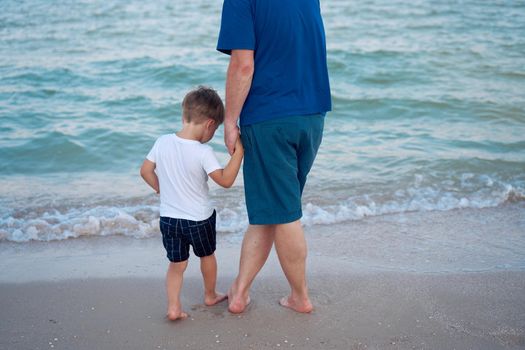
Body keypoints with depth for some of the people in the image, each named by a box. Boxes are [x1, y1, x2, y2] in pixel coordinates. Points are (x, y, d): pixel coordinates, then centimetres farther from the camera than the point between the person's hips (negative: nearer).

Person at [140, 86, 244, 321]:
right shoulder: (203, 152, -22)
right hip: (199, 219, -3)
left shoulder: (162, 142, -7)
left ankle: (173, 307, 4)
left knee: (176, 264, 15)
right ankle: (210, 295, 41)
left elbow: (146, 171, 2)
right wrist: (238, 151, -21)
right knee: (207, 256, 23)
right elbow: (226, 180, -24)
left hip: (168, 218, 3)